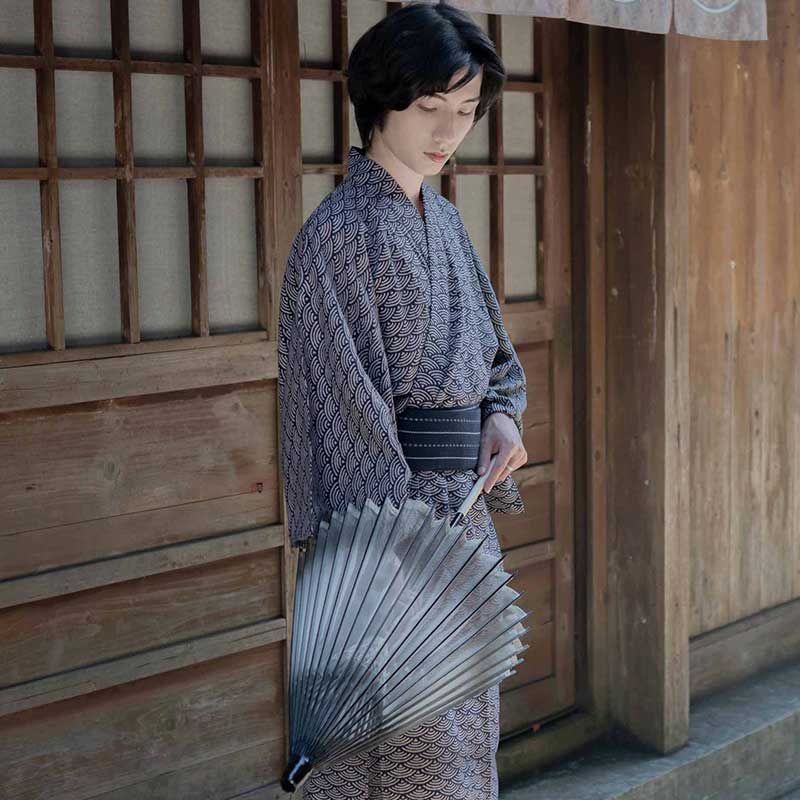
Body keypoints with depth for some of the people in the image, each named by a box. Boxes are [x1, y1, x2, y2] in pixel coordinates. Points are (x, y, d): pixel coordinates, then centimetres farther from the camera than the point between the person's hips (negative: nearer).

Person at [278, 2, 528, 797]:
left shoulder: (443, 219, 12)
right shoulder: (338, 232, -13)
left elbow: (495, 356, 23)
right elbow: (350, 397, -18)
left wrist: (502, 418, 1)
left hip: (462, 505, 8)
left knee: (465, 729, 16)